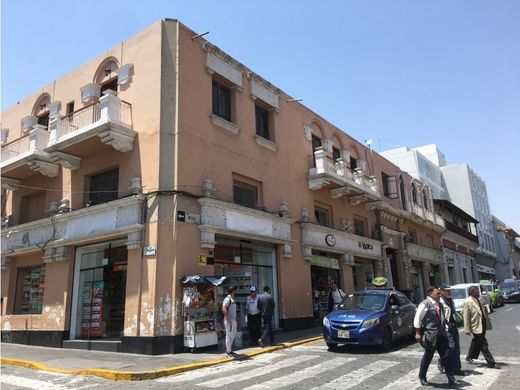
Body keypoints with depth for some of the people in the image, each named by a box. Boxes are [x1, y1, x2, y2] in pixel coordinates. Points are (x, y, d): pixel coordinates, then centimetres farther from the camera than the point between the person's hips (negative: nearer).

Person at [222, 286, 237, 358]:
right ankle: (228, 352, 5)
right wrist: (228, 319, -25)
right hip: (229, 320, -10)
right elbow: (224, 309, -25)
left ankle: (229, 349, 28)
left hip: (233, 319, 10)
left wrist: (235, 318, 14)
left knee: (233, 334, 17)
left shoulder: (232, 299, 14)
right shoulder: (227, 299, -16)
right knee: (229, 335, -3)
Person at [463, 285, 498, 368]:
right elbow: (466, 316, -17)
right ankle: (491, 363, 4)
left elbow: (483, 312, 18)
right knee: (483, 345, -3)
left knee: (476, 343, 21)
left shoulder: (478, 300, 8)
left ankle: (470, 357, 38)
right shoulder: (468, 302, -17)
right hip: (476, 326, -9)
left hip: (483, 325, 9)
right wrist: (467, 329, -17)